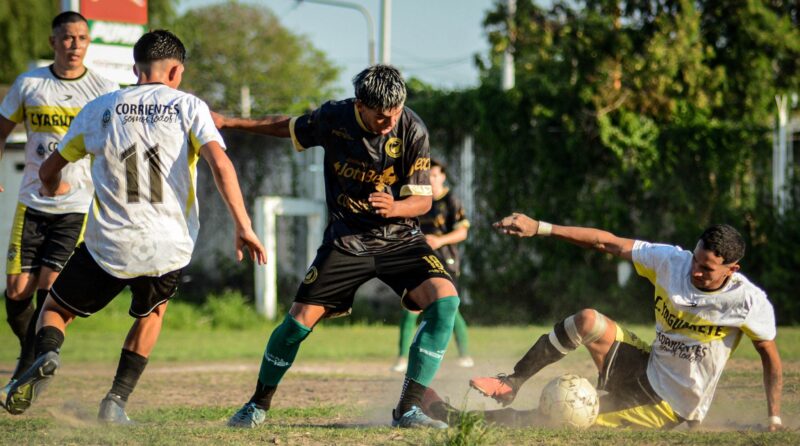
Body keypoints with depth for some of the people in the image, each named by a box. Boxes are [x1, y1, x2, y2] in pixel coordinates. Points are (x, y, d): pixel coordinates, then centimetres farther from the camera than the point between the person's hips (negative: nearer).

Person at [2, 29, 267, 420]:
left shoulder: (98, 109, 8)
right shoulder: (188, 106, 3)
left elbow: (49, 171, 17)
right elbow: (219, 162, -13)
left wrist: (51, 189, 40)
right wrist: (243, 226, -14)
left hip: (109, 245, 0)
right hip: (168, 248, 0)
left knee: (56, 310, 19)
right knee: (152, 312, 31)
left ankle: (46, 353, -16)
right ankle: (119, 399, 16)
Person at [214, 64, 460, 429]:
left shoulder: (411, 130, -14)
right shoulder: (334, 118, -11)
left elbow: (423, 200, -11)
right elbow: (290, 127, 12)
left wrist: (394, 208, -34)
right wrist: (229, 122, 16)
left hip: (399, 239, 0)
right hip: (346, 241, 1)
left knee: (445, 298, -24)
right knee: (300, 320, -6)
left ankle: (407, 410, -19)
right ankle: (259, 405, 20)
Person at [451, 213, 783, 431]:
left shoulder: (748, 302, -21)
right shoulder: (671, 261, -11)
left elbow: (770, 357, -8)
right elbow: (609, 242, -10)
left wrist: (775, 420, -13)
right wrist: (539, 228, -14)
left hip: (668, 408, -4)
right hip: (646, 370, 4)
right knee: (588, 320, -22)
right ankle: (511, 384, -10)